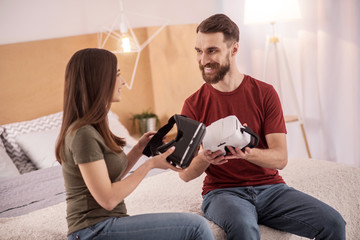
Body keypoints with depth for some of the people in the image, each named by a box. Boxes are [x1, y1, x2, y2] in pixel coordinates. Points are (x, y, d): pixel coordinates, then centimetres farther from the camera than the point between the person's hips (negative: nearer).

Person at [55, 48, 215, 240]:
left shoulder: (94, 128, 13)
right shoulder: (83, 134, -16)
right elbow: (107, 199, -18)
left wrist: (139, 149, 6)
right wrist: (150, 164, -11)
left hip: (107, 223, 9)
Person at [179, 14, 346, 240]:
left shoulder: (265, 93, 2)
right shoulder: (194, 104, 0)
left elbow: (280, 158, -5)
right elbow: (185, 173, -2)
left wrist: (247, 153, -26)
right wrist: (204, 158, -25)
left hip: (270, 187, 2)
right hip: (222, 191, -2)